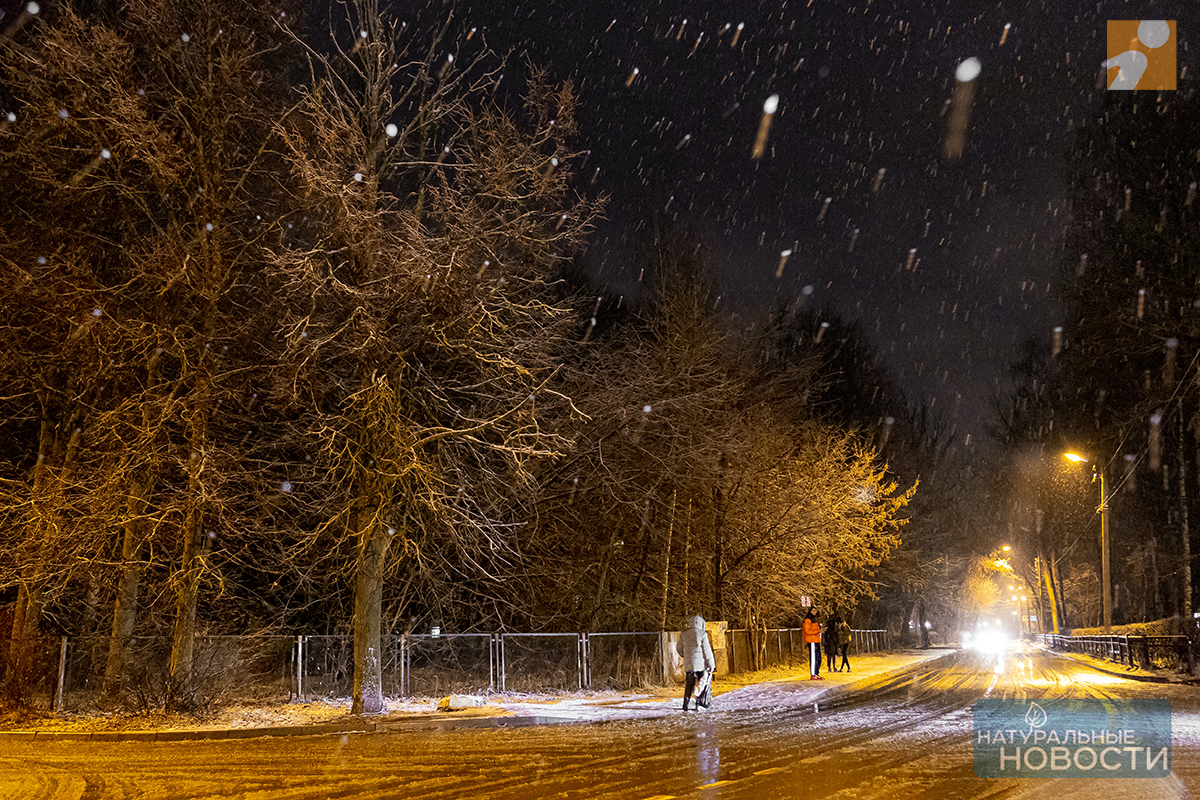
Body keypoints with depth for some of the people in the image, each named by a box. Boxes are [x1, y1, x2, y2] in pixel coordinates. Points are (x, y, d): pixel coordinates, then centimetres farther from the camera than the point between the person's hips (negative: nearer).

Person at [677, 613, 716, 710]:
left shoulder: (683, 634, 7)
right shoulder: (702, 634, -5)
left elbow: (679, 648, 16)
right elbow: (707, 650, -5)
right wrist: (711, 665, 1)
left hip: (689, 663, 4)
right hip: (701, 662, -4)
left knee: (690, 683, 10)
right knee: (701, 683, 8)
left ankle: (685, 704, 1)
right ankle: (698, 705, 4)